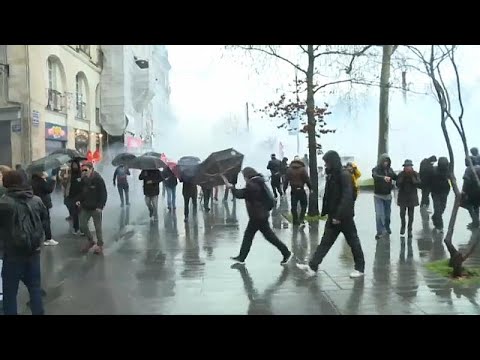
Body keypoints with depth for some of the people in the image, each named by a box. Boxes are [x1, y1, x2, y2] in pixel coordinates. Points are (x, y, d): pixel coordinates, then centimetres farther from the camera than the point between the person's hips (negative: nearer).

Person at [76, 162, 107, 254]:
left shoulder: (98, 179, -15)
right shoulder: (83, 179, 4)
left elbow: (104, 194, -16)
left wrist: (100, 206, -22)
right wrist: (79, 200, -2)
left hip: (95, 208, -6)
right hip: (85, 207, 6)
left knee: (98, 227, 4)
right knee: (82, 226, 8)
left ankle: (100, 245, 20)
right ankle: (90, 241, 29)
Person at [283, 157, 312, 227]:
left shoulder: (289, 170, 2)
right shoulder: (302, 169, -6)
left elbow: (286, 180, 2)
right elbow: (307, 180, -8)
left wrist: (284, 189, 7)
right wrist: (310, 188, 1)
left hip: (293, 190, 3)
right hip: (301, 190, -3)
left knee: (294, 206, 10)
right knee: (303, 205, 7)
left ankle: (295, 221, 15)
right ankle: (301, 220, -5)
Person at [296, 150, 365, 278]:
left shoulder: (345, 175, -17)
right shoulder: (331, 175, 9)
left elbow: (347, 197, -23)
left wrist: (339, 216, -23)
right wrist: (325, 212, 7)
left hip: (344, 216, -8)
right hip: (333, 216, 8)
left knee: (353, 242, 7)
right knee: (325, 241, 7)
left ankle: (360, 268, 20)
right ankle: (312, 267, 7)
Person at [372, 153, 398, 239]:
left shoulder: (389, 169, 2)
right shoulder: (376, 169, -12)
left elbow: (396, 177, 2)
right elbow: (375, 176, -33)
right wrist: (384, 177, -52)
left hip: (388, 195, 4)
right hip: (378, 196, -4)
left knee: (387, 214, 13)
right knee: (379, 214, -10)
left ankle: (387, 228, 33)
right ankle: (380, 232, -5)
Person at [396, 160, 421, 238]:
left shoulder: (416, 174, -4)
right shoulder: (401, 174, -4)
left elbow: (418, 184, -14)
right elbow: (398, 185, -10)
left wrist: (412, 177, -21)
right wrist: (403, 177, -20)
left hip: (412, 197, 0)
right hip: (403, 197, 0)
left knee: (411, 215, 4)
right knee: (402, 213, -6)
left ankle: (409, 230, 17)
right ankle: (403, 226, 21)